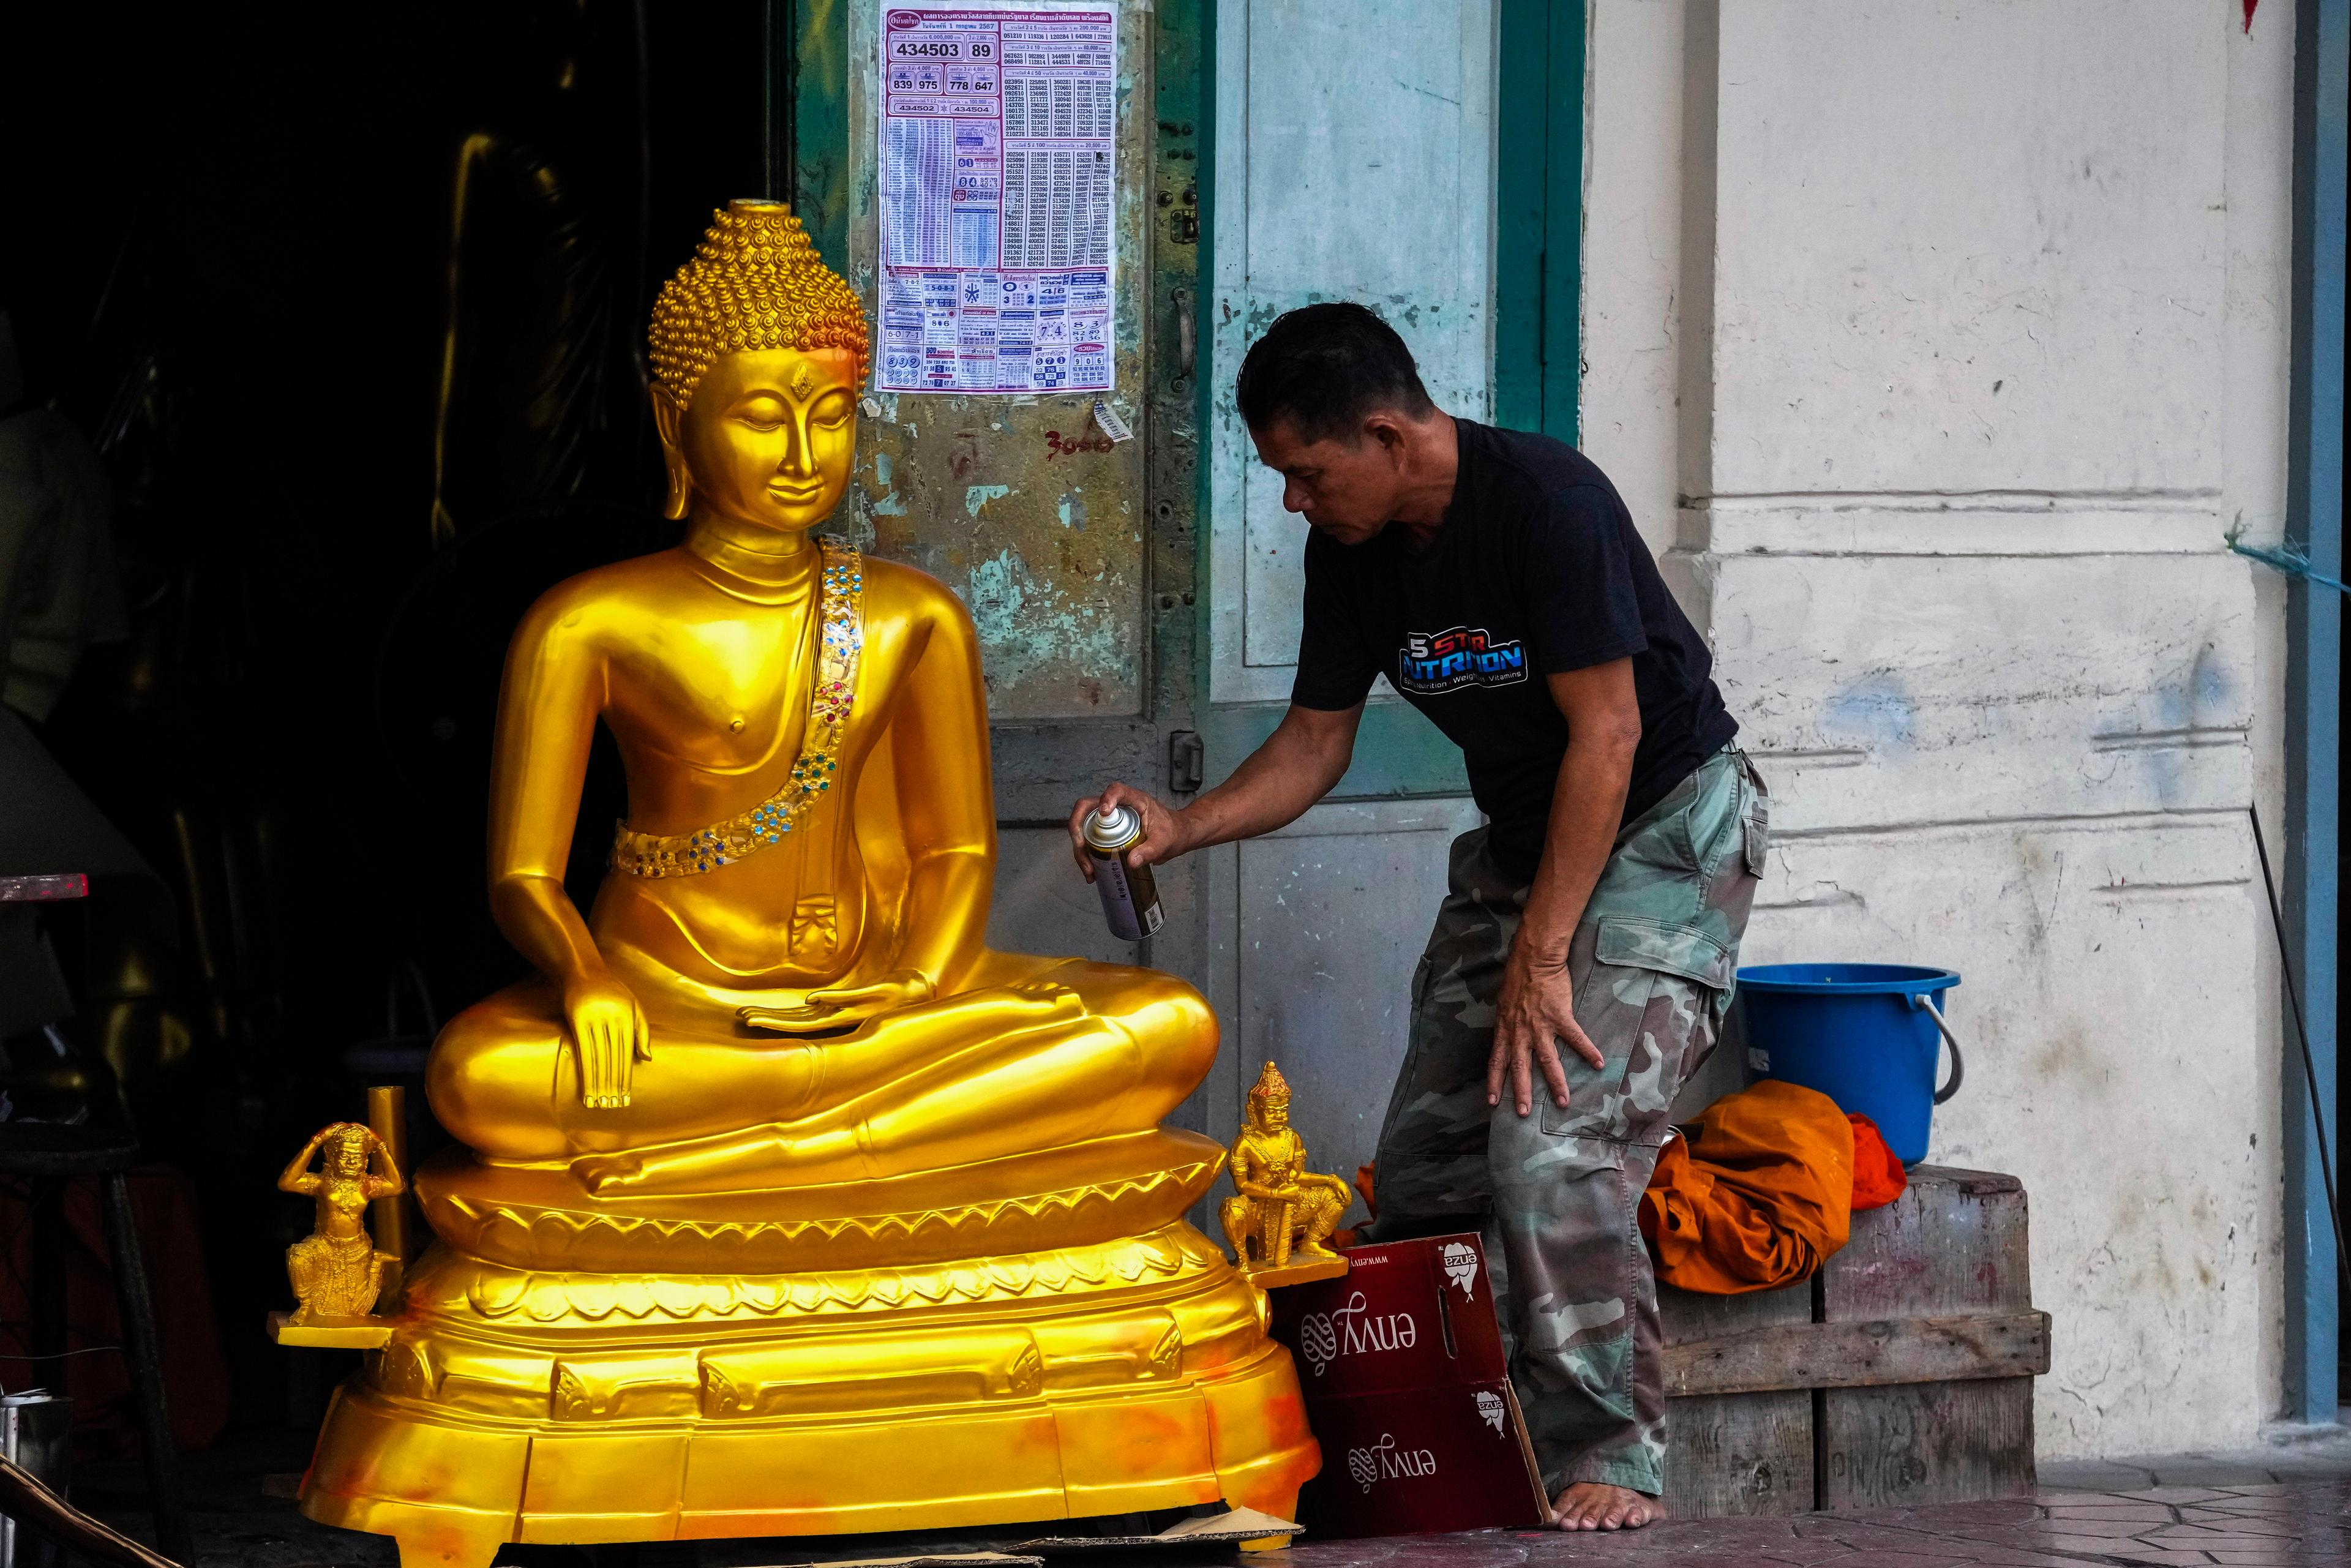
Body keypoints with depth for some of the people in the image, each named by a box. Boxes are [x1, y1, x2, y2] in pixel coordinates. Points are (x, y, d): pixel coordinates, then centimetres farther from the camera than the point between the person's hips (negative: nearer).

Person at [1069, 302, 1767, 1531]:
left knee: (1552, 1145, -21)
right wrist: (1183, 827, -11)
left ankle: (1609, 1461, -12)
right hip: (1522, 836, 8)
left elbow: (1606, 735, -24)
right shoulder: (1352, 550, -2)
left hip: (1666, 828, -8)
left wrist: (1540, 956, -24)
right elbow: (1316, 742, 8)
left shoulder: (1544, 500, -25)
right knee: (1423, 1168, 0)